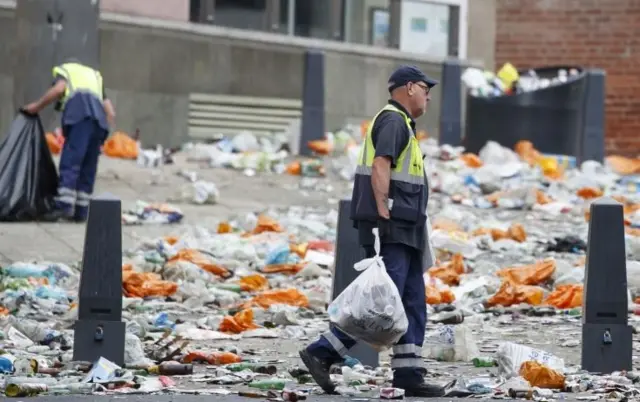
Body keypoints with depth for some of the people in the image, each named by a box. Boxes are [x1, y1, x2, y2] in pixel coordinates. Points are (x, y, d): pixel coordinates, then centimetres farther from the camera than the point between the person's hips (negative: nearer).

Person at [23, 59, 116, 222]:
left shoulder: (63, 70, 25)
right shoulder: (94, 76, 39)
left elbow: (59, 88, -1)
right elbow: (111, 112, 27)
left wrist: (37, 106, 7)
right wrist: (101, 138, 28)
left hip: (79, 117, -5)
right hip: (99, 119, 5)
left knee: (70, 163, -14)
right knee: (88, 168, 8)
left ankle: (64, 206, -26)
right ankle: (80, 211, 5)